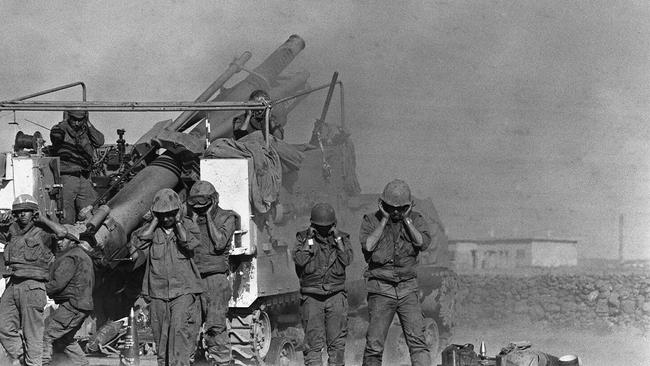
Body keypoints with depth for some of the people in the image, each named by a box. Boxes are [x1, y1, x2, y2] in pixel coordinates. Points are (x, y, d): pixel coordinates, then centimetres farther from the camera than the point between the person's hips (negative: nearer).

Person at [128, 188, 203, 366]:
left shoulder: (188, 226, 4)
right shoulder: (150, 229, 7)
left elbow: (189, 243, -16)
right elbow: (136, 243, -11)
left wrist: (178, 221, -8)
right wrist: (155, 222, -7)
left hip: (183, 292, -3)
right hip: (157, 293, 3)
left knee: (180, 330, -17)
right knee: (161, 337, 7)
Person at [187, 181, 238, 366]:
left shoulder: (226, 218, 4)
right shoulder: (191, 219, 15)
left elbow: (219, 243, -11)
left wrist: (209, 216, -6)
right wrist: (194, 220, 1)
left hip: (215, 276, -4)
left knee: (216, 326, -11)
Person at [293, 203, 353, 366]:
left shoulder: (342, 237, 7)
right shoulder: (303, 237, 5)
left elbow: (347, 260, -8)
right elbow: (299, 260, -10)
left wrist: (337, 238, -8)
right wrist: (310, 239, -10)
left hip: (336, 296, 1)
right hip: (311, 296, -1)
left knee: (337, 342, 0)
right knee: (313, 342, -4)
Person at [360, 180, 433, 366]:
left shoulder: (415, 219, 6)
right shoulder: (371, 220, 3)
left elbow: (423, 243, -10)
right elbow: (368, 245, -14)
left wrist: (406, 219, -9)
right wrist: (384, 219, -11)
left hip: (408, 289, 1)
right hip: (381, 290, -1)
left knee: (417, 340, -12)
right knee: (374, 345, -3)